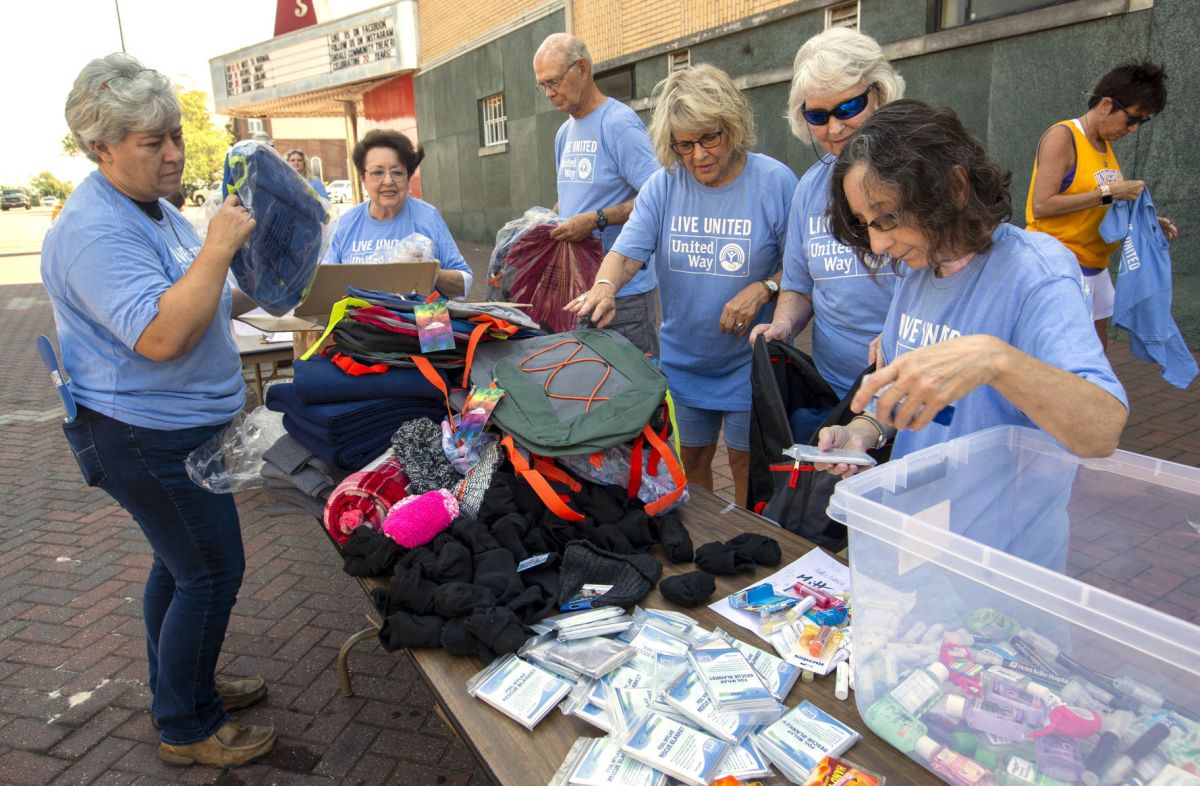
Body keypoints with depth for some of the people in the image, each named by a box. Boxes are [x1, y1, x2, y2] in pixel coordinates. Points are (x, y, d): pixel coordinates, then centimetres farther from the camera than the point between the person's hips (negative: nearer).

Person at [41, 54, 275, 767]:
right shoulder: (95, 231, -22)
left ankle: (181, 686, 39)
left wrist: (252, 296, 9)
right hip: (148, 436, -10)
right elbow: (161, 336, -33)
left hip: (179, 425, 10)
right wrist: (218, 247, -30)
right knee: (212, 572, -2)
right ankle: (188, 729, 16)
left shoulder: (155, 209, 12)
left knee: (180, 563, 20)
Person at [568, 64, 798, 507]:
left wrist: (762, 289, -24)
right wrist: (604, 287, -33)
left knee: (747, 463, 9)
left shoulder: (774, 181, -10)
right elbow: (626, 252, -12)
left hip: (749, 362, -3)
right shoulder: (664, 185, -3)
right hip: (682, 359, 3)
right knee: (691, 459, 16)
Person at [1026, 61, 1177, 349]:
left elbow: (1093, 209, 19)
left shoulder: (1105, 143, 13)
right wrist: (1108, 193, -20)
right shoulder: (1062, 136, -12)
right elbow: (1041, 206, -21)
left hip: (1095, 265, 9)